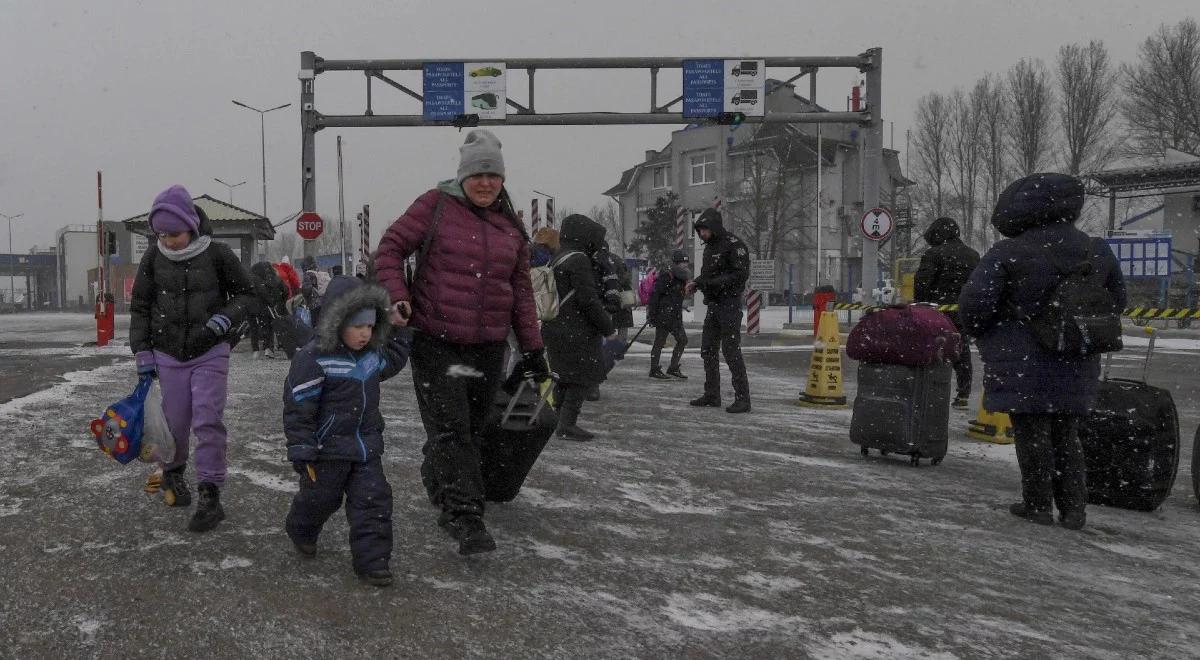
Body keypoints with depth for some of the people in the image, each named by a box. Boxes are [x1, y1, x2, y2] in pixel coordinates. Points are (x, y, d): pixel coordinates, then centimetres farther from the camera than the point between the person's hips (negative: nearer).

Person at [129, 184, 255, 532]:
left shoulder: (217, 254, -10)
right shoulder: (154, 257, -3)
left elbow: (245, 293, 2)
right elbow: (139, 307, 6)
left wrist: (226, 318, -17)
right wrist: (142, 352, 2)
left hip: (210, 353, -2)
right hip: (169, 355, 3)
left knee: (208, 421, -9)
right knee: (175, 421, 10)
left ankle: (210, 496, -4)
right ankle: (172, 474, 38)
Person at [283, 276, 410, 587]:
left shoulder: (371, 354, 4)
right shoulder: (313, 358, -19)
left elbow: (392, 363, 28)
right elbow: (298, 408, -18)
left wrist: (398, 332, 16)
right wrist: (303, 451, -18)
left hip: (366, 447, 6)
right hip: (328, 448, -5)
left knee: (374, 500, 0)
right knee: (320, 497, 15)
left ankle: (371, 560, 6)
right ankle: (301, 531, 47)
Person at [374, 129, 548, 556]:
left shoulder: (511, 226, 12)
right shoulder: (435, 206, -2)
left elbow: (521, 290, 14)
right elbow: (390, 248, 0)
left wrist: (533, 349, 11)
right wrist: (397, 297, -15)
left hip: (489, 348, 5)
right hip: (436, 343, -4)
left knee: (469, 431, 11)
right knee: (450, 429, -10)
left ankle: (438, 487, 32)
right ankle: (465, 518, -8)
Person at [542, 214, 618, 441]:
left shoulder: (557, 259, 14)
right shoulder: (578, 260, -15)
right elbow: (588, 299, -19)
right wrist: (608, 328, -12)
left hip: (556, 327, 9)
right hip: (576, 331, -9)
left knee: (566, 376, 16)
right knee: (584, 375, -2)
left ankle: (561, 422, 22)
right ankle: (567, 424, -3)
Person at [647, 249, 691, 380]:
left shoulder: (681, 280, 12)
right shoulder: (664, 278, -15)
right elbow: (654, 296, -17)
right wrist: (651, 315, -19)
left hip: (675, 318, 9)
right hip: (663, 316, -9)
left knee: (683, 340, 8)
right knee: (659, 342, -2)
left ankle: (673, 368, 16)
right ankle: (654, 370, 5)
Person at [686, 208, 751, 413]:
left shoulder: (733, 244, -11)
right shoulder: (710, 247, 16)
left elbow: (741, 274, -18)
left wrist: (717, 282, -24)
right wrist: (695, 283, 7)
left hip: (729, 304, -9)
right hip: (713, 304, 9)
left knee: (731, 350, -10)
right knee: (708, 349, 12)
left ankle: (742, 398, -5)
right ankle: (712, 394, 22)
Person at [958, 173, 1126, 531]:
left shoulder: (1006, 254, -15)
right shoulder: (1097, 252, 6)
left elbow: (973, 303, -19)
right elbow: (1116, 300, 17)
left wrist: (978, 332, 1)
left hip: (1025, 366, -5)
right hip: (1075, 367, 6)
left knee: (1033, 434, 5)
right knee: (1066, 435, 17)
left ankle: (1038, 505, 12)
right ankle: (1073, 508, 18)